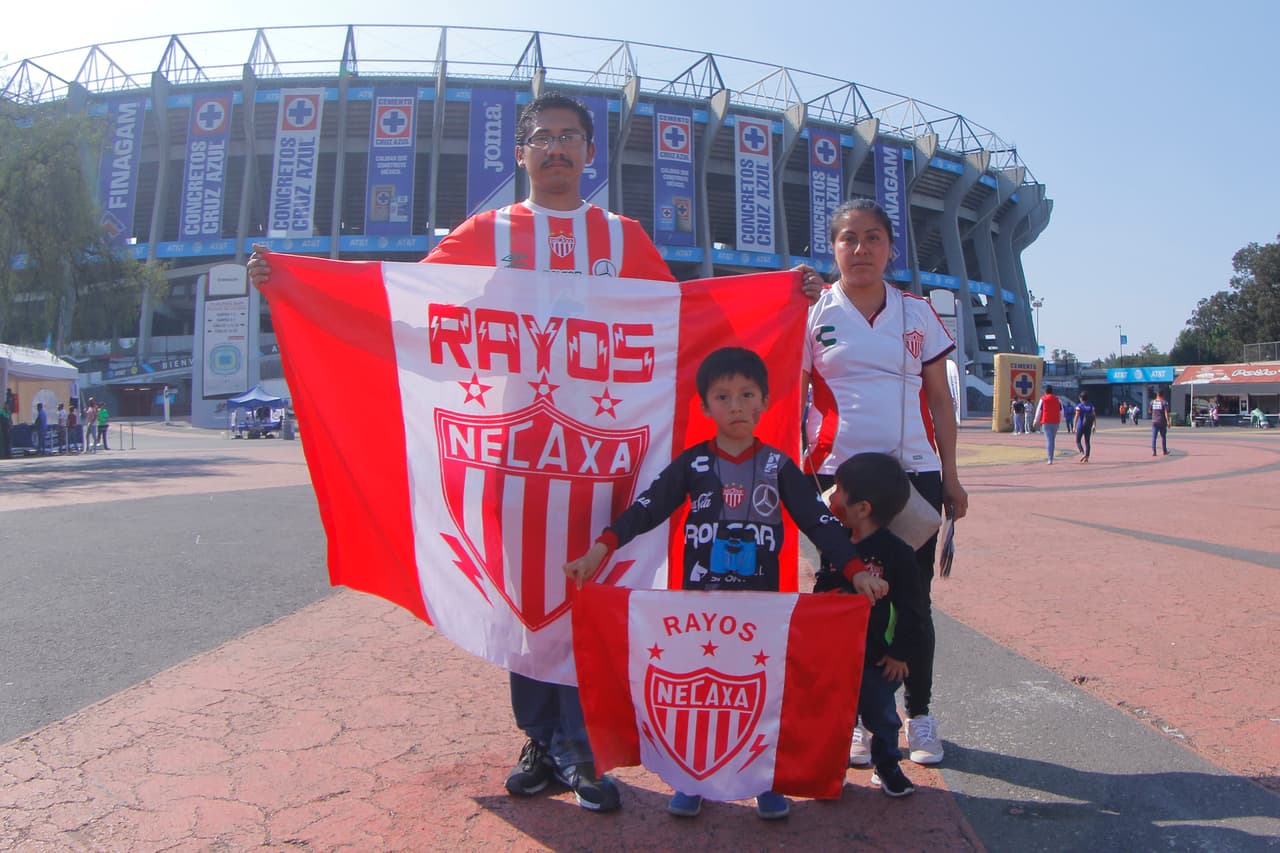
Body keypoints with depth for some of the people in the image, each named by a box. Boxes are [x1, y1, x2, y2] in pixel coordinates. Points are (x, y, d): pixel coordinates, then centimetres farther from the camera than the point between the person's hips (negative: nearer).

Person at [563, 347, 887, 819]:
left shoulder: (778, 466, 1)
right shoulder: (692, 463, 0)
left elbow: (818, 519, -2)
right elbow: (647, 508, -6)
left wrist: (856, 569, -12)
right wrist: (599, 549, -17)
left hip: (762, 599, 0)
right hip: (700, 597, 0)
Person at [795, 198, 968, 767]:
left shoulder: (917, 313, 8)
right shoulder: (813, 313, 3)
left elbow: (940, 399, 11)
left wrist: (950, 476, 7)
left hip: (914, 471, 1)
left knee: (914, 599, 5)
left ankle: (919, 715, 21)